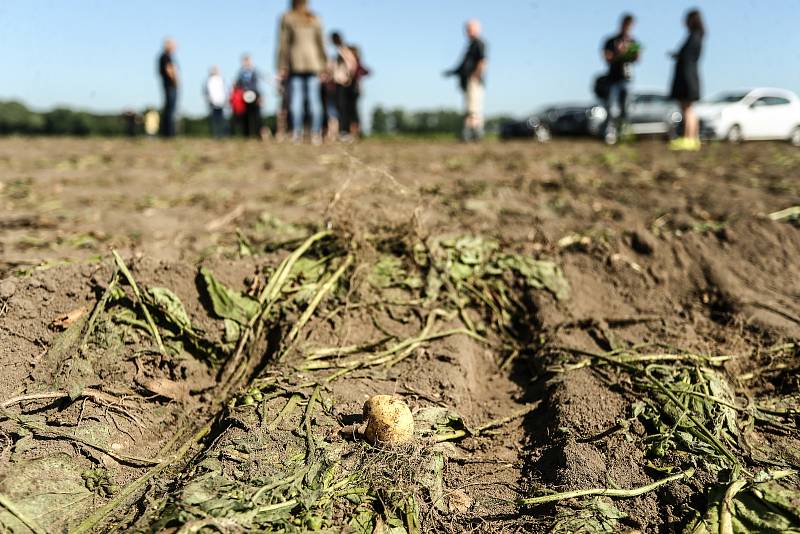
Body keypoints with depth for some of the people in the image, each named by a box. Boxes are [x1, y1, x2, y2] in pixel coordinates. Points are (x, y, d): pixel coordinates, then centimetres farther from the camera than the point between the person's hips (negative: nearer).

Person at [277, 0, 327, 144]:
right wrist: (322, 66, 14)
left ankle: (297, 132, -15)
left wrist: (281, 67, -1)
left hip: (295, 63, -2)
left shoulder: (287, 18, 4)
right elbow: (321, 44, 10)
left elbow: (283, 44, -1)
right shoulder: (315, 19, 12)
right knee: (314, 99, 1)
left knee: (296, 99, -4)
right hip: (313, 62, 2)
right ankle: (316, 134, -5)